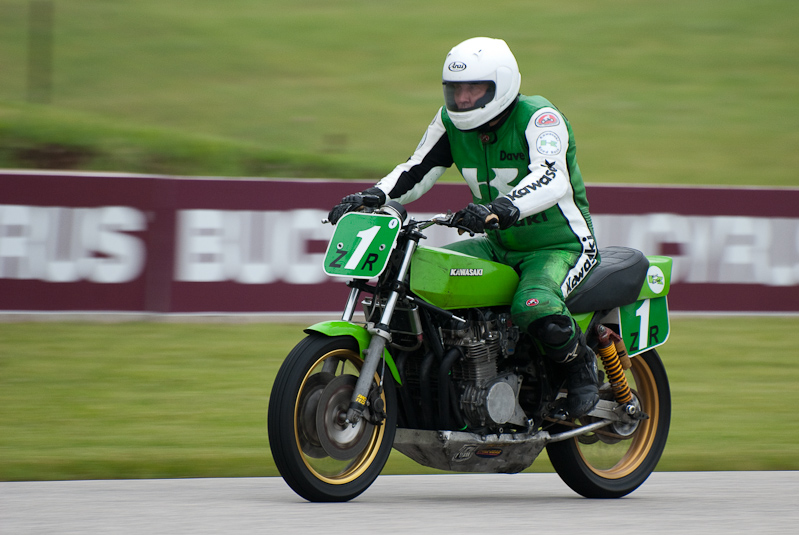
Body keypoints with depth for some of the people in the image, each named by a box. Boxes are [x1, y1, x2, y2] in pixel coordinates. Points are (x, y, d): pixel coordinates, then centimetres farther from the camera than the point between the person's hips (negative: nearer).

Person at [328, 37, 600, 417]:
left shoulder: (540, 118, -21)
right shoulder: (452, 122, 0)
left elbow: (551, 179, -38)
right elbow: (417, 170, -1)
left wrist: (501, 209, -56)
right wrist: (373, 196, -21)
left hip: (560, 246, -7)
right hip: (500, 245, 7)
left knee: (534, 309, -36)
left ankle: (580, 361, -5)